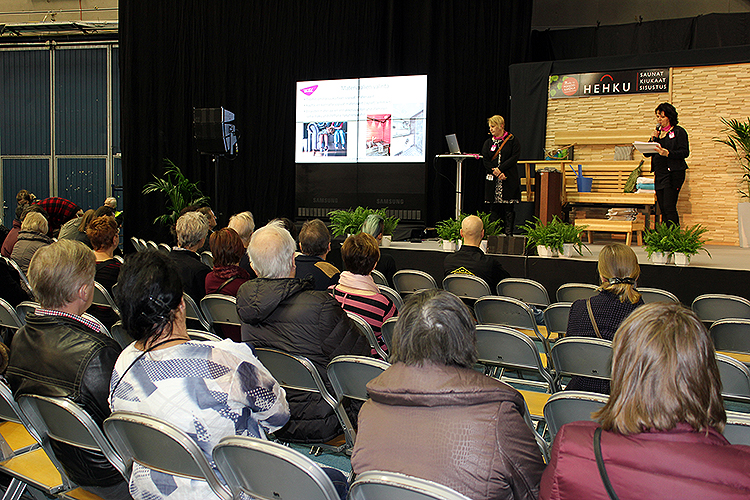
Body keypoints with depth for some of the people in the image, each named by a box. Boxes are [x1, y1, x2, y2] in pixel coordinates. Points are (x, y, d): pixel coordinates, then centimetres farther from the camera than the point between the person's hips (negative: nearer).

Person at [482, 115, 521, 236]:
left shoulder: (512, 140, 3)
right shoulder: (488, 143, 13)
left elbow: (514, 157, -7)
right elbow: (485, 160, 3)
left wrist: (500, 169, -14)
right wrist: (497, 173, -11)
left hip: (509, 180, -3)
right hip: (493, 180, 3)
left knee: (508, 208, -5)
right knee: (495, 208, 3)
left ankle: (508, 233, -2)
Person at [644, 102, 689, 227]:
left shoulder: (679, 132, 0)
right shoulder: (658, 132, 17)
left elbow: (685, 152, -10)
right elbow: (647, 153, 13)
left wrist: (668, 153, -23)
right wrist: (652, 139, -2)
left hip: (673, 174, -6)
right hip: (659, 174, 6)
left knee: (669, 207, -13)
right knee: (663, 209, 6)